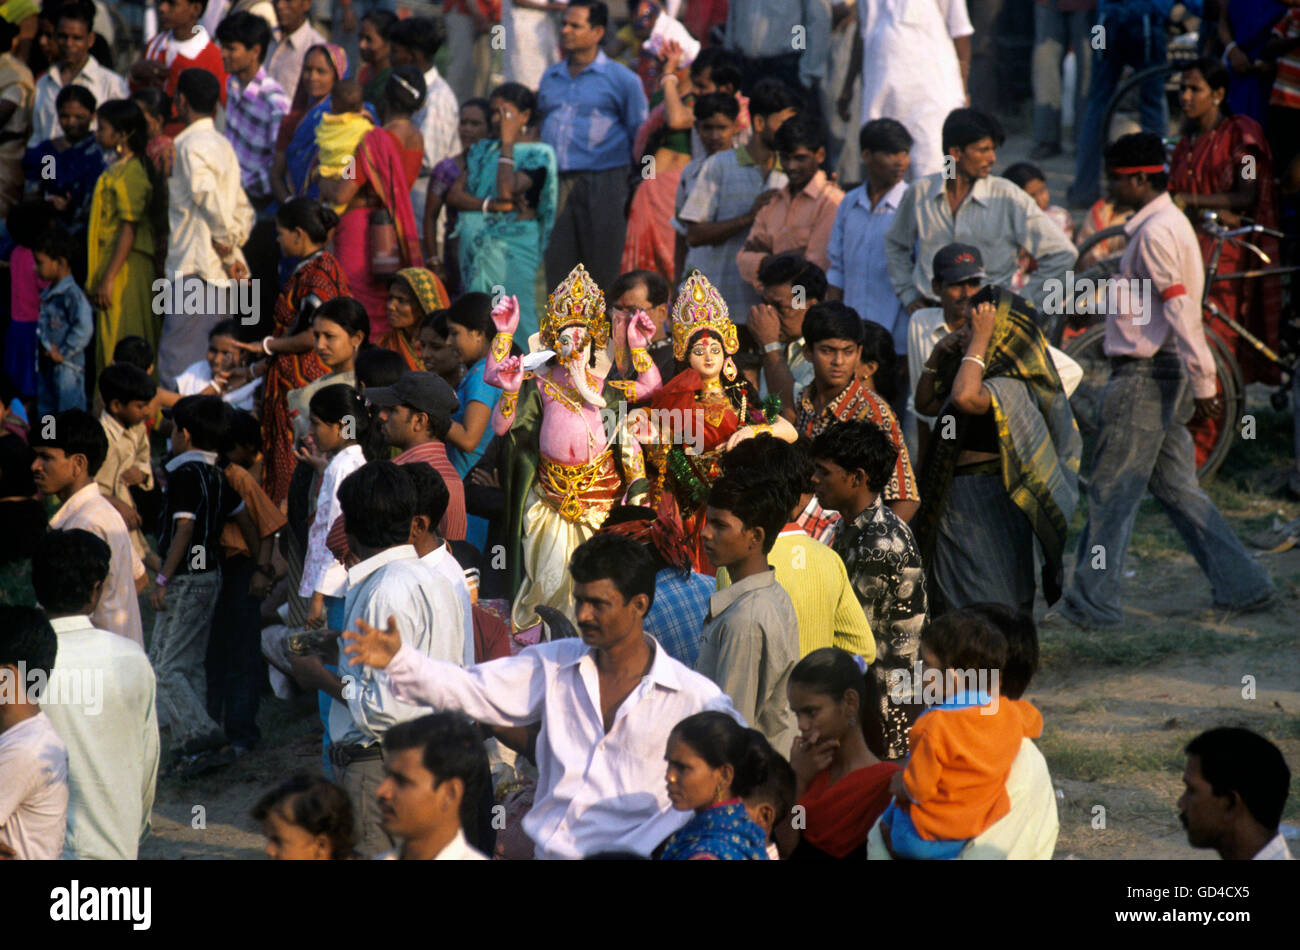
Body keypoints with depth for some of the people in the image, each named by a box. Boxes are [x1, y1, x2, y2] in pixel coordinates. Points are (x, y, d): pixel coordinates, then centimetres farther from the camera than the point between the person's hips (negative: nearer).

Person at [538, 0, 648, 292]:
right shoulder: (550, 77, 17)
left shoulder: (621, 79, 2)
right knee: (557, 269, 2)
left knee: (603, 274, -4)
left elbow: (640, 137, 4)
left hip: (601, 183, -5)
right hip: (555, 187, 5)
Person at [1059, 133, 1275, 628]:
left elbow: (1181, 312, -21)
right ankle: (1241, 583, 14)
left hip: (1145, 376, -10)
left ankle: (1092, 602, 1)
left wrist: (1203, 383, -23)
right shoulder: (1168, 223, 16)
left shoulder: (1156, 233, -17)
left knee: (1112, 489, -3)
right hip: (1160, 374, 10)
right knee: (1175, 486, 13)